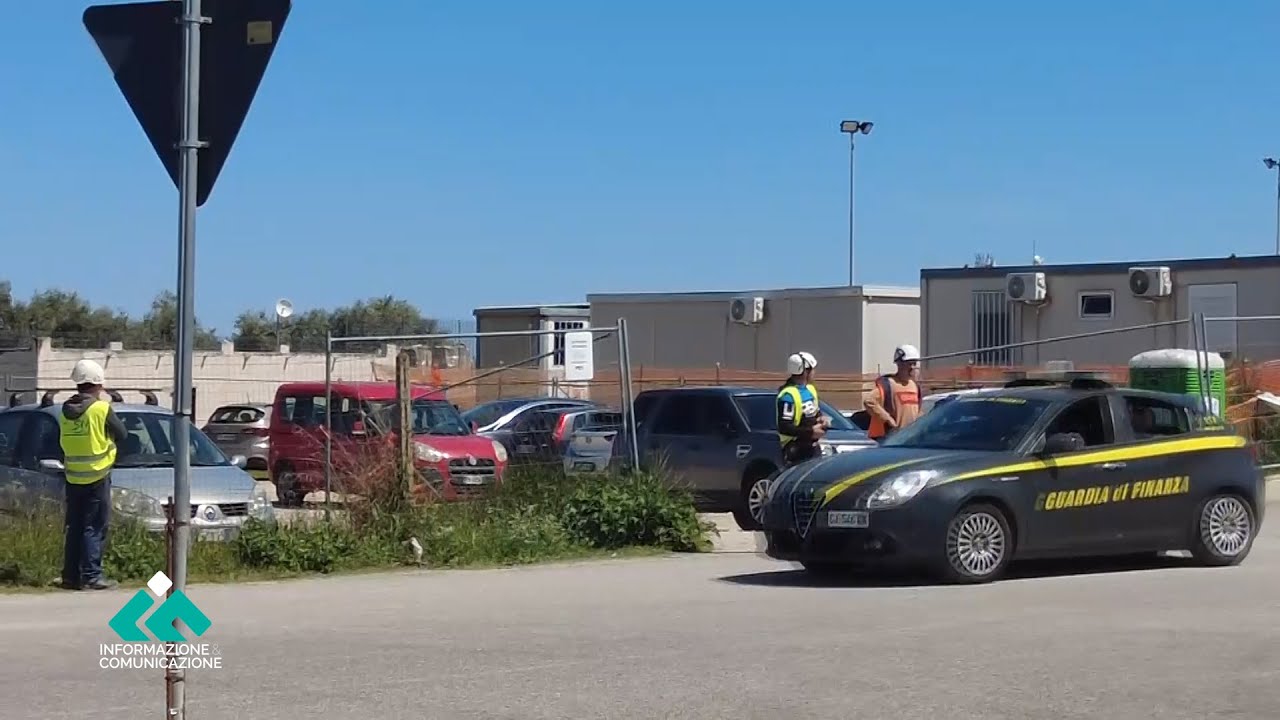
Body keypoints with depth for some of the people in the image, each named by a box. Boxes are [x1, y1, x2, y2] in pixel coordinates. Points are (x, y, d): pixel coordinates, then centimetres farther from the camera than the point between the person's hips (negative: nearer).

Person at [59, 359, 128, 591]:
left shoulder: (66, 411, 6)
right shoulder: (101, 409, -12)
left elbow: (62, 441, 15)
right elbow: (122, 434, -4)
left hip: (73, 478, 6)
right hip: (97, 476, -6)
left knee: (74, 527, 12)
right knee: (94, 528, -2)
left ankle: (70, 575, 13)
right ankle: (91, 576, -5)